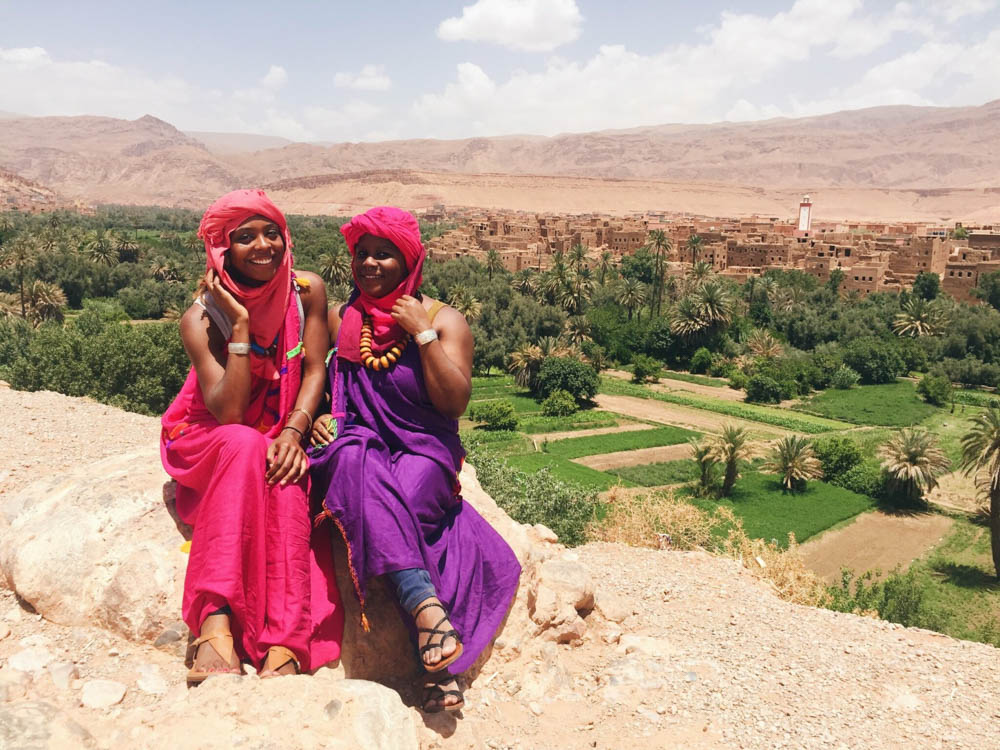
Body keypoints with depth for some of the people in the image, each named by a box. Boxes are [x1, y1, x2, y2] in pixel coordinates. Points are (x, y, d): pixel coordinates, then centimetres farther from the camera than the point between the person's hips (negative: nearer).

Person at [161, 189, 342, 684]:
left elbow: (315, 371, -7)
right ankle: (216, 628, -43)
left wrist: (293, 431, -25)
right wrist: (241, 325, -28)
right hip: (207, 442, -2)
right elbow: (228, 413, -24)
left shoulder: (307, 291, -6)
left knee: (286, 479, -33)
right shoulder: (201, 319, -15)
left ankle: (284, 648, -41)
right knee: (245, 446, -37)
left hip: (279, 439, 2)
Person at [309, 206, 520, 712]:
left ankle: (432, 660, -35)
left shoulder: (444, 321, 5)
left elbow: (455, 403, -6)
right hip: (354, 447, 2)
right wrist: (318, 417, -3)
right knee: (354, 459, -36)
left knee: (409, 487, -36)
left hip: (423, 454, -1)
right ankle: (426, 603, -48)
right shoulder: (337, 320, 14)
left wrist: (422, 333, -9)